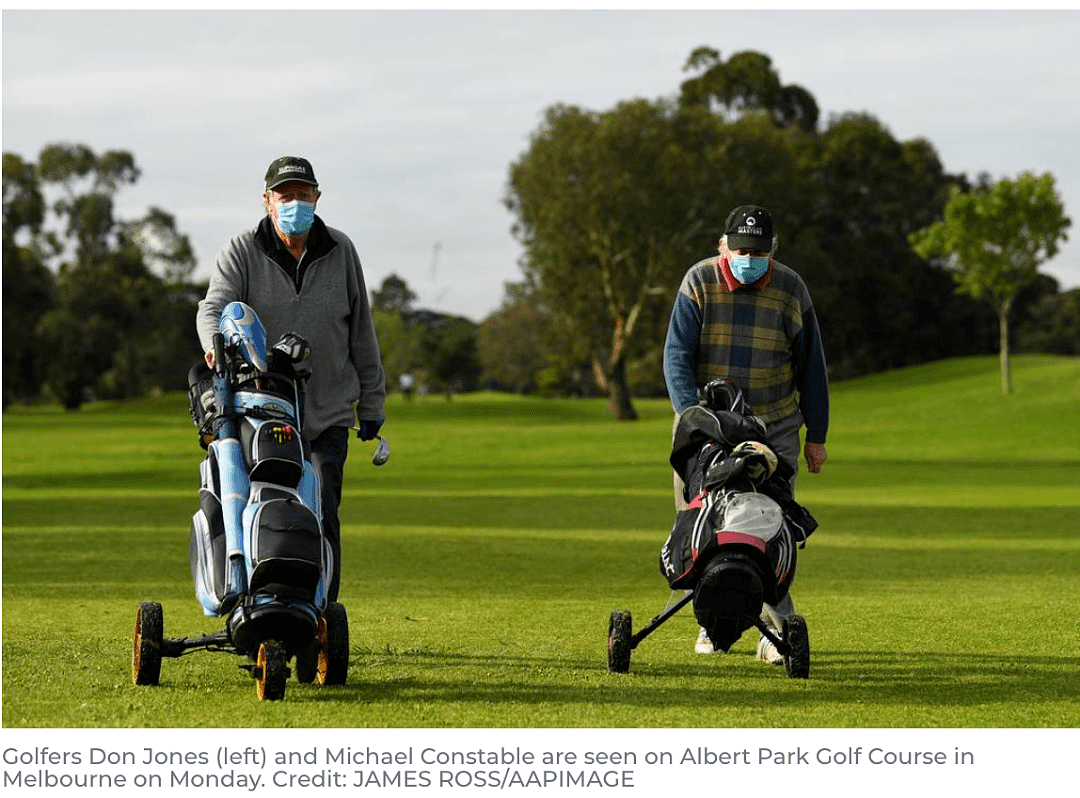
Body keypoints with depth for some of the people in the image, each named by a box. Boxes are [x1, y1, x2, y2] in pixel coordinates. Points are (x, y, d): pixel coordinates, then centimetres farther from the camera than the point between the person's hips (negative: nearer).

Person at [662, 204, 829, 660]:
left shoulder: (791, 290, -5)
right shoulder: (699, 284, -9)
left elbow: (811, 366, 3)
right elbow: (677, 357, -14)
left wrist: (816, 436, 2)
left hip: (774, 427, 0)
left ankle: (777, 631, -10)